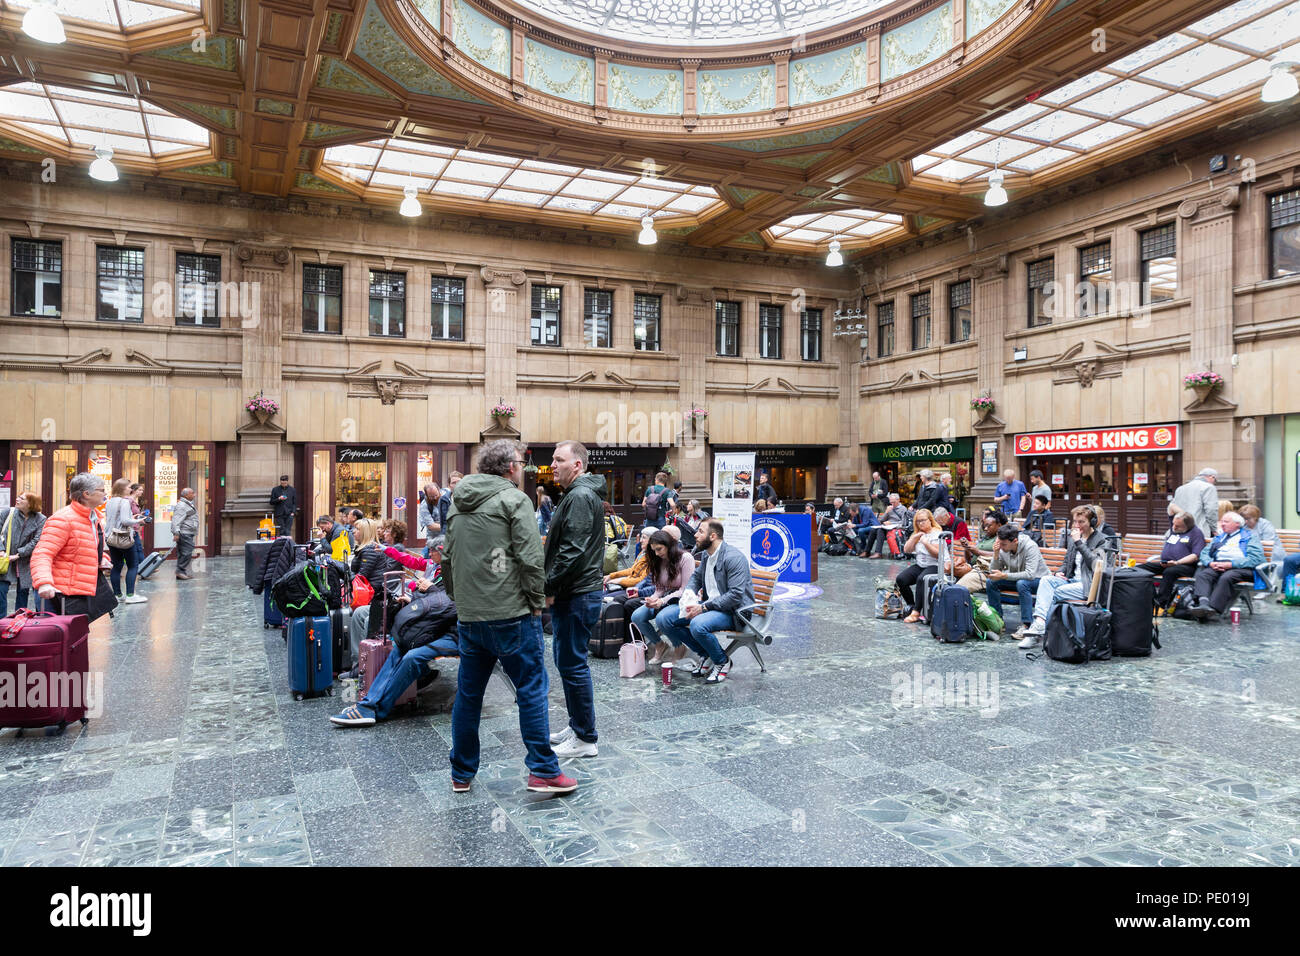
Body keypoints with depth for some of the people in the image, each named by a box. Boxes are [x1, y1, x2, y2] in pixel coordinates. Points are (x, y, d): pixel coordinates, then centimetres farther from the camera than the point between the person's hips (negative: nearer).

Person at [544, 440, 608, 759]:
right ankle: (577, 727, 29)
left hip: (576, 597, -11)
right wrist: (553, 588, 18)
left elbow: (573, 552, -24)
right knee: (567, 661, 18)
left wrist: (550, 588, -17)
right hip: (573, 594, 11)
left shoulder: (580, 497, -17)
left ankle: (585, 739, 7)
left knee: (572, 664, -3)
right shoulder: (582, 494, 17)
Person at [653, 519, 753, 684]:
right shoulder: (706, 554, 9)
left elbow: (736, 595, -23)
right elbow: (696, 576, 27)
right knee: (663, 619, -6)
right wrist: (689, 593, 3)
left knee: (698, 625, -38)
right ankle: (706, 655, 5)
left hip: (732, 610, -8)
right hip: (707, 605, 9)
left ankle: (723, 661, -7)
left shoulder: (734, 557, -17)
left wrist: (704, 607, -25)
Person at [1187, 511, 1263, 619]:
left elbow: (1255, 558, -4)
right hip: (1217, 565, 5)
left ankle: (1212, 609, -47)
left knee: (1225, 578, -37)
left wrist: (1230, 564, -14)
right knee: (1202, 574, -28)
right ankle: (1203, 603, -50)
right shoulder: (1220, 537, 31)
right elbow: (1204, 553, 20)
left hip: (1240, 567, -5)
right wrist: (1211, 563, -4)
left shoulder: (1250, 536, 13)